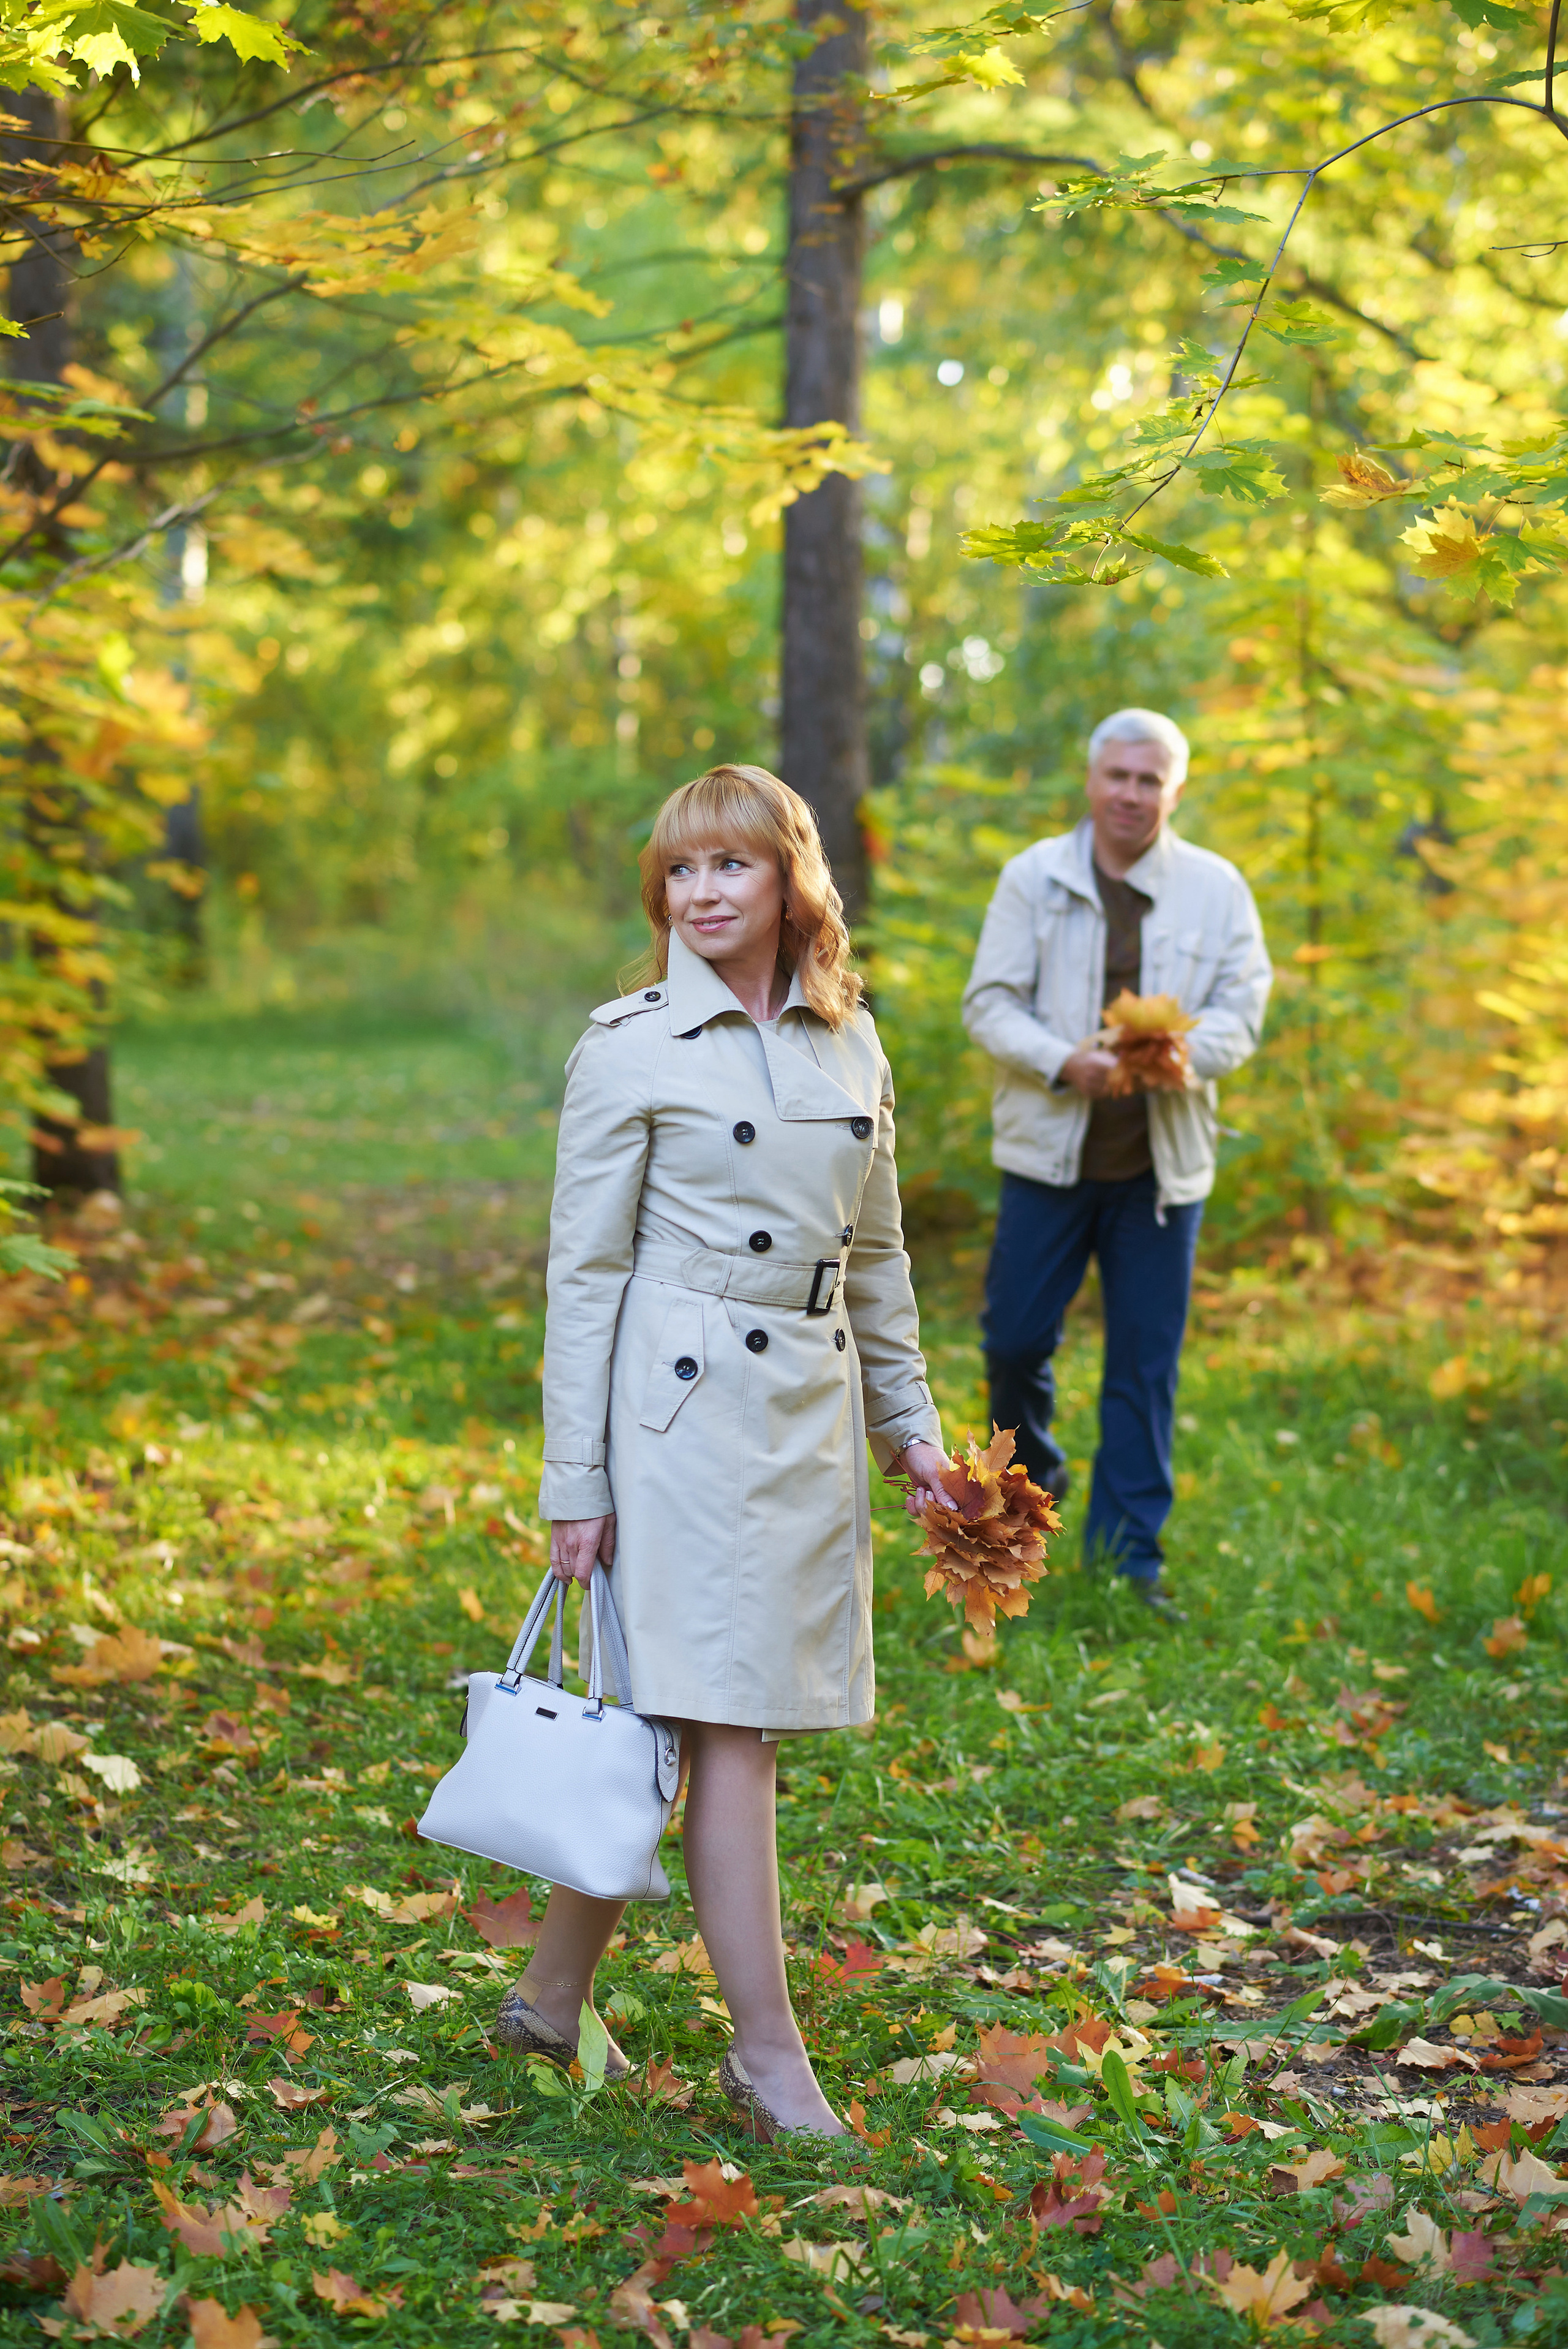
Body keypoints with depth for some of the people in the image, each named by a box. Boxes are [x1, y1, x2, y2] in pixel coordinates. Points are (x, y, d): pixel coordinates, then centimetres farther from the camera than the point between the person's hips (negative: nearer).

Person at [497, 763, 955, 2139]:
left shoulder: (849, 1042, 11)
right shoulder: (631, 1048, -5)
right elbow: (585, 1269, -5)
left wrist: (908, 1415, 17)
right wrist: (576, 1483, -7)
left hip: (814, 1408, 6)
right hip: (687, 1406, -6)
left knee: (707, 1721, 8)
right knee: (726, 1729, -6)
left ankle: (555, 1995, 23)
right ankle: (770, 2056, 2)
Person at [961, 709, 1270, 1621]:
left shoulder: (1216, 888, 3)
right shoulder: (1036, 876, 1)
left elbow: (1242, 1007, 1)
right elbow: (990, 1001, -1)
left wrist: (1178, 1056, -20)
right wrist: (1063, 1061, -19)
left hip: (1162, 1161, 0)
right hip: (1049, 1149, 0)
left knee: (1146, 1364, 2)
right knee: (1016, 1337, 3)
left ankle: (1129, 1551, 12)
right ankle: (1030, 1474, 33)